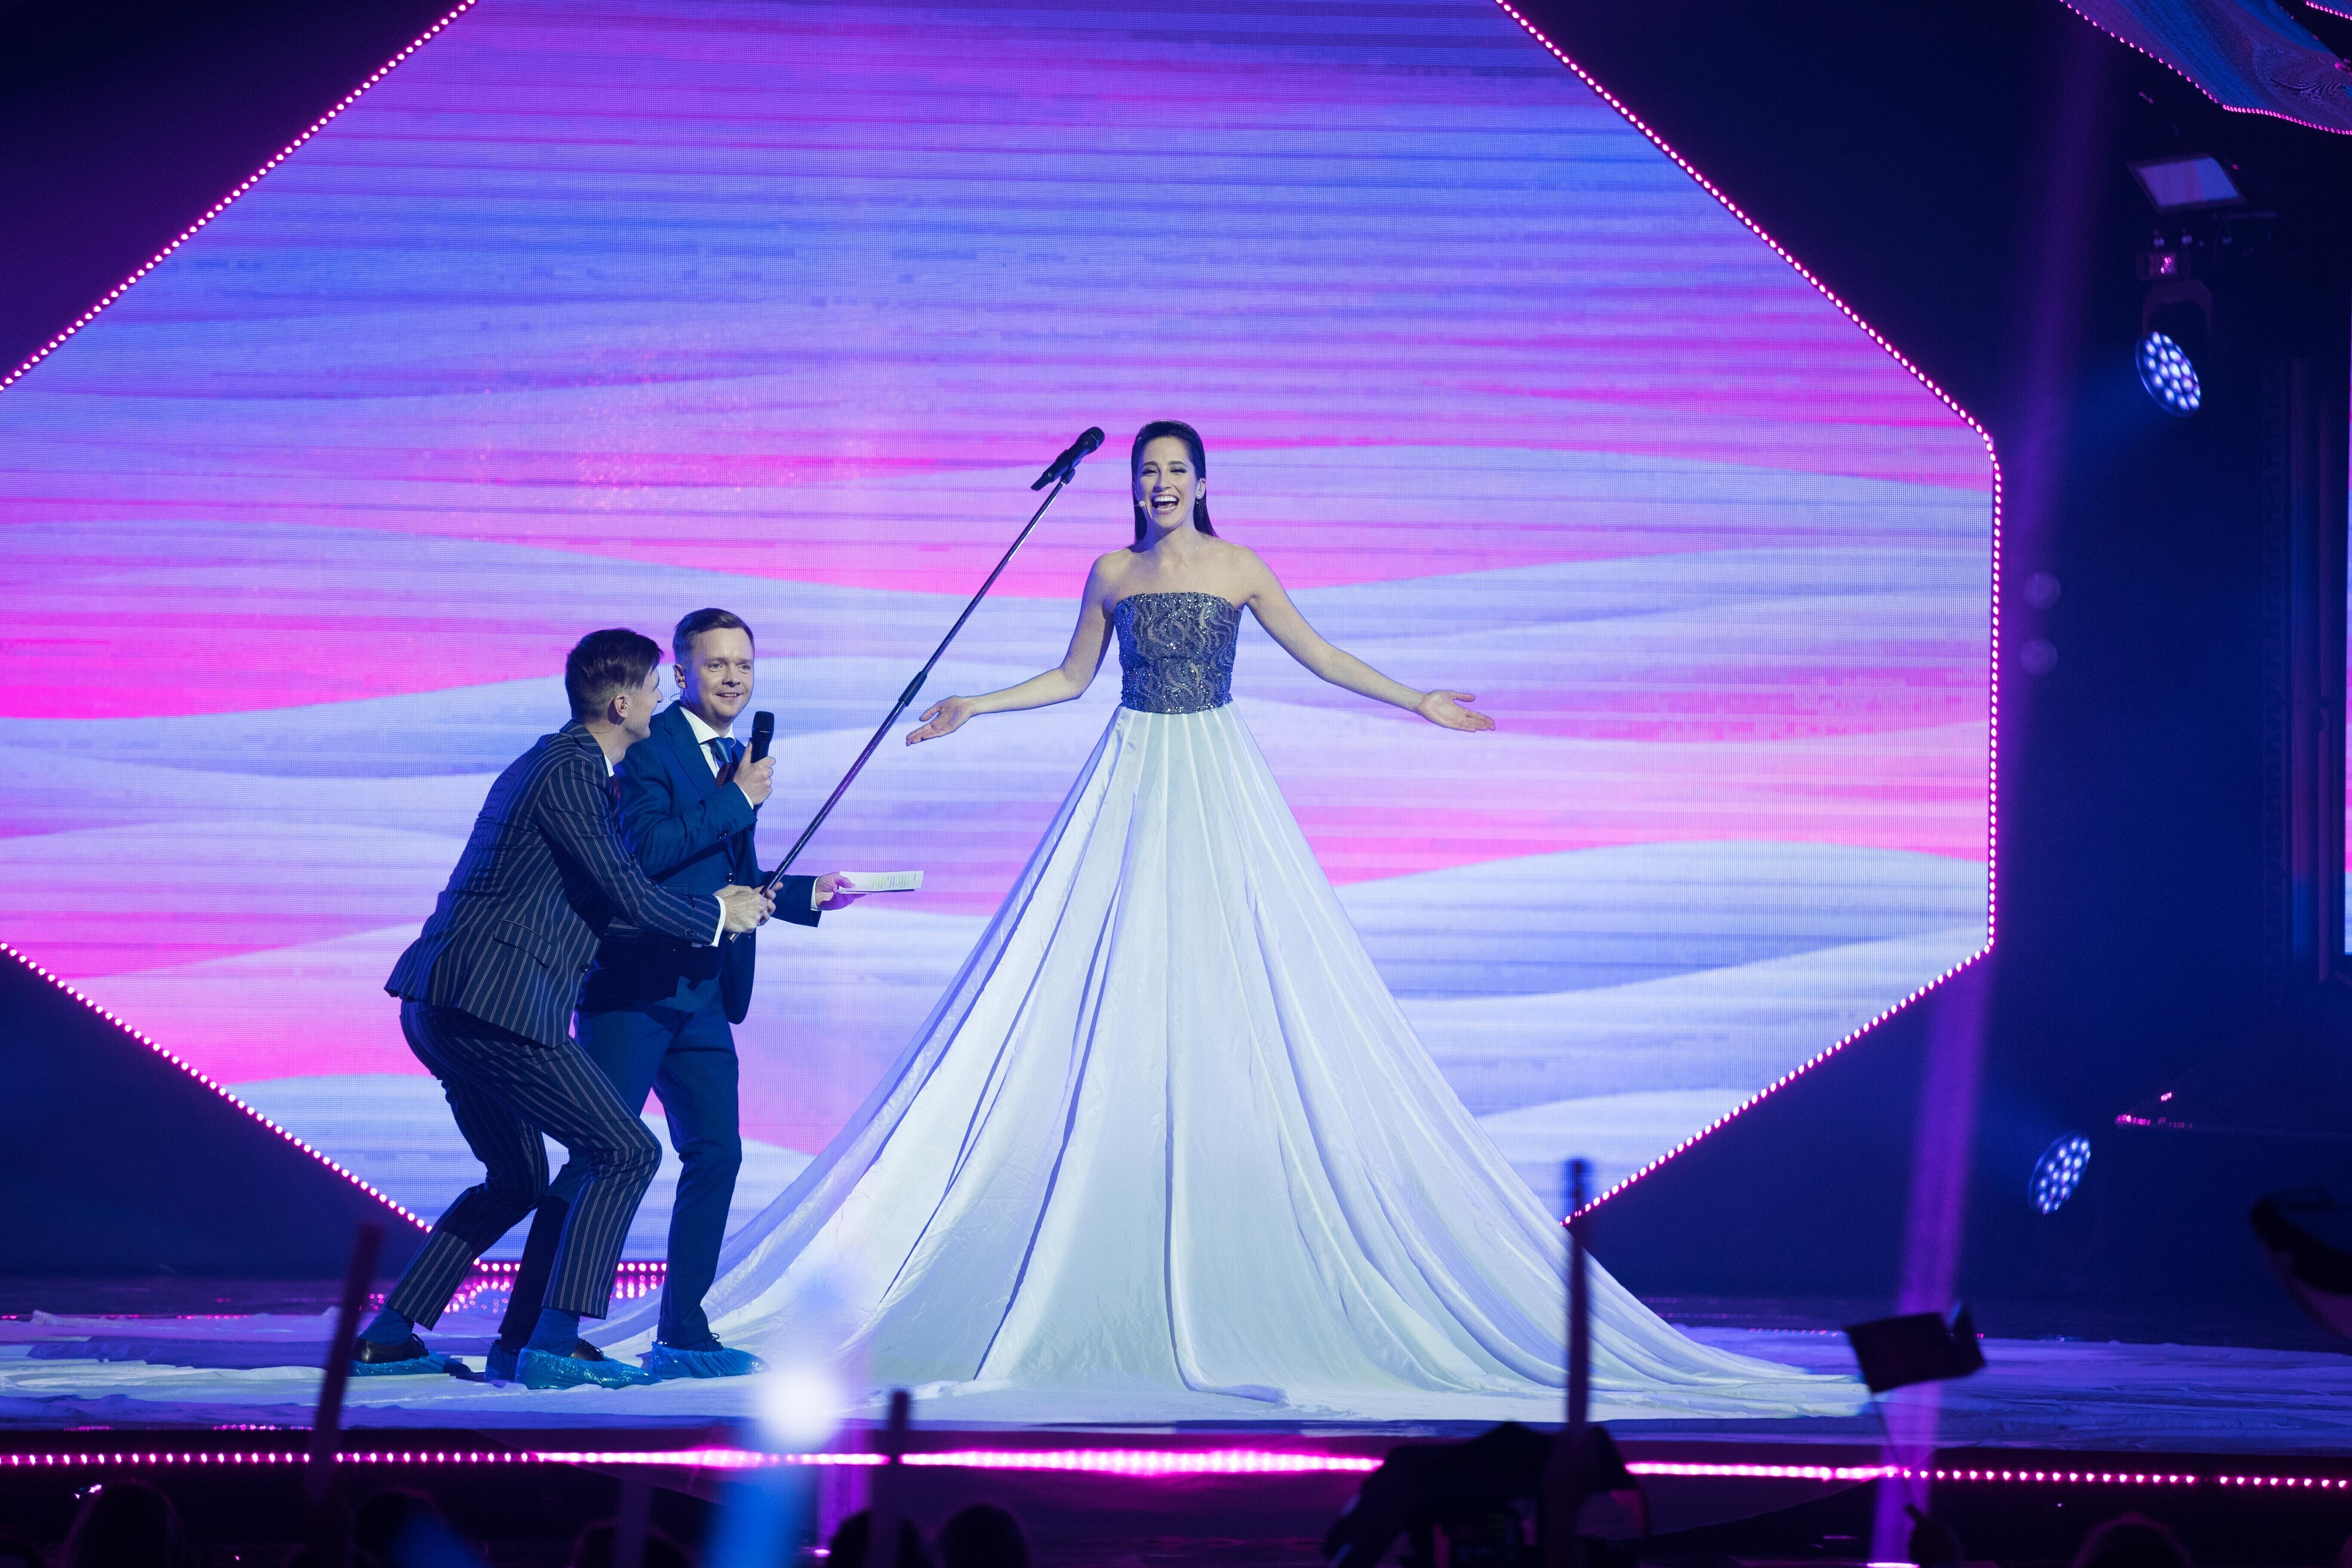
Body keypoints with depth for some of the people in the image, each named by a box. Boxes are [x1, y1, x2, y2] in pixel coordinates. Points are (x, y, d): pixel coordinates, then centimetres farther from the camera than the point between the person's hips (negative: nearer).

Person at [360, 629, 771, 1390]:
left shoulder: (553, 761, 22)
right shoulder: (572, 773, -11)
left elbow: (600, 894, 30)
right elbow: (626, 895, -14)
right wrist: (718, 915, 3)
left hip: (439, 1006, 10)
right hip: (496, 1005, -10)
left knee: (516, 1181, 23)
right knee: (626, 1153, -5)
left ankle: (388, 1339, 21)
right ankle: (554, 1344, -9)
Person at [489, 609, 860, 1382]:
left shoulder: (733, 763, 17)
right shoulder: (647, 746, -9)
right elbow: (645, 850, -23)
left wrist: (809, 894, 17)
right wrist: (738, 801, -17)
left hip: (701, 994, 9)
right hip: (633, 985, -9)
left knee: (717, 1152, 6)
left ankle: (682, 1336, 14)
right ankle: (524, 1340, -7)